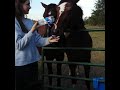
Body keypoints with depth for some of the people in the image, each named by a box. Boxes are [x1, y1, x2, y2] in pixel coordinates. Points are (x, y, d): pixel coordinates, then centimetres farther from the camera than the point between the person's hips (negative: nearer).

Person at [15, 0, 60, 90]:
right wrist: (32, 31, -23)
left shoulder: (30, 22, 7)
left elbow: (37, 40, 8)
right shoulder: (16, 22, -13)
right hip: (20, 64, -7)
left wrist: (48, 40, -11)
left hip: (33, 61, 7)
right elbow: (18, 45, -20)